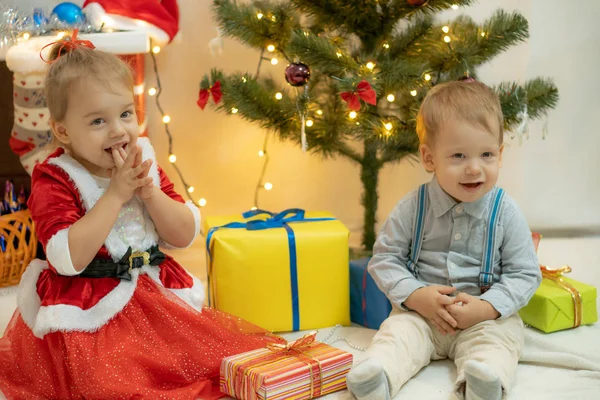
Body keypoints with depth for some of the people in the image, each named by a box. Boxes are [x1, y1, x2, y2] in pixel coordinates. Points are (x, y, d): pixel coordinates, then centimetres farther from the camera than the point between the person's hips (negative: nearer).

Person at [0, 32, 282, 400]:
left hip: (154, 292, 5)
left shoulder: (144, 163, 4)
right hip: (89, 308, -5)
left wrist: (148, 189, -17)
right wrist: (116, 194, -25)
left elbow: (185, 236, -1)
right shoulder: (53, 180, -12)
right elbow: (69, 259, -25)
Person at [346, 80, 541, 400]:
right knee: (397, 332, -24)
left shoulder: (506, 213, -5)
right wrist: (416, 295, -15)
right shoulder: (412, 208, -5)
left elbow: (525, 274, -2)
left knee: (500, 337, -27)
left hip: (486, 317, 0)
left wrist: (487, 307, -18)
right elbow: (385, 257, 0)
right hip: (420, 313, 0)